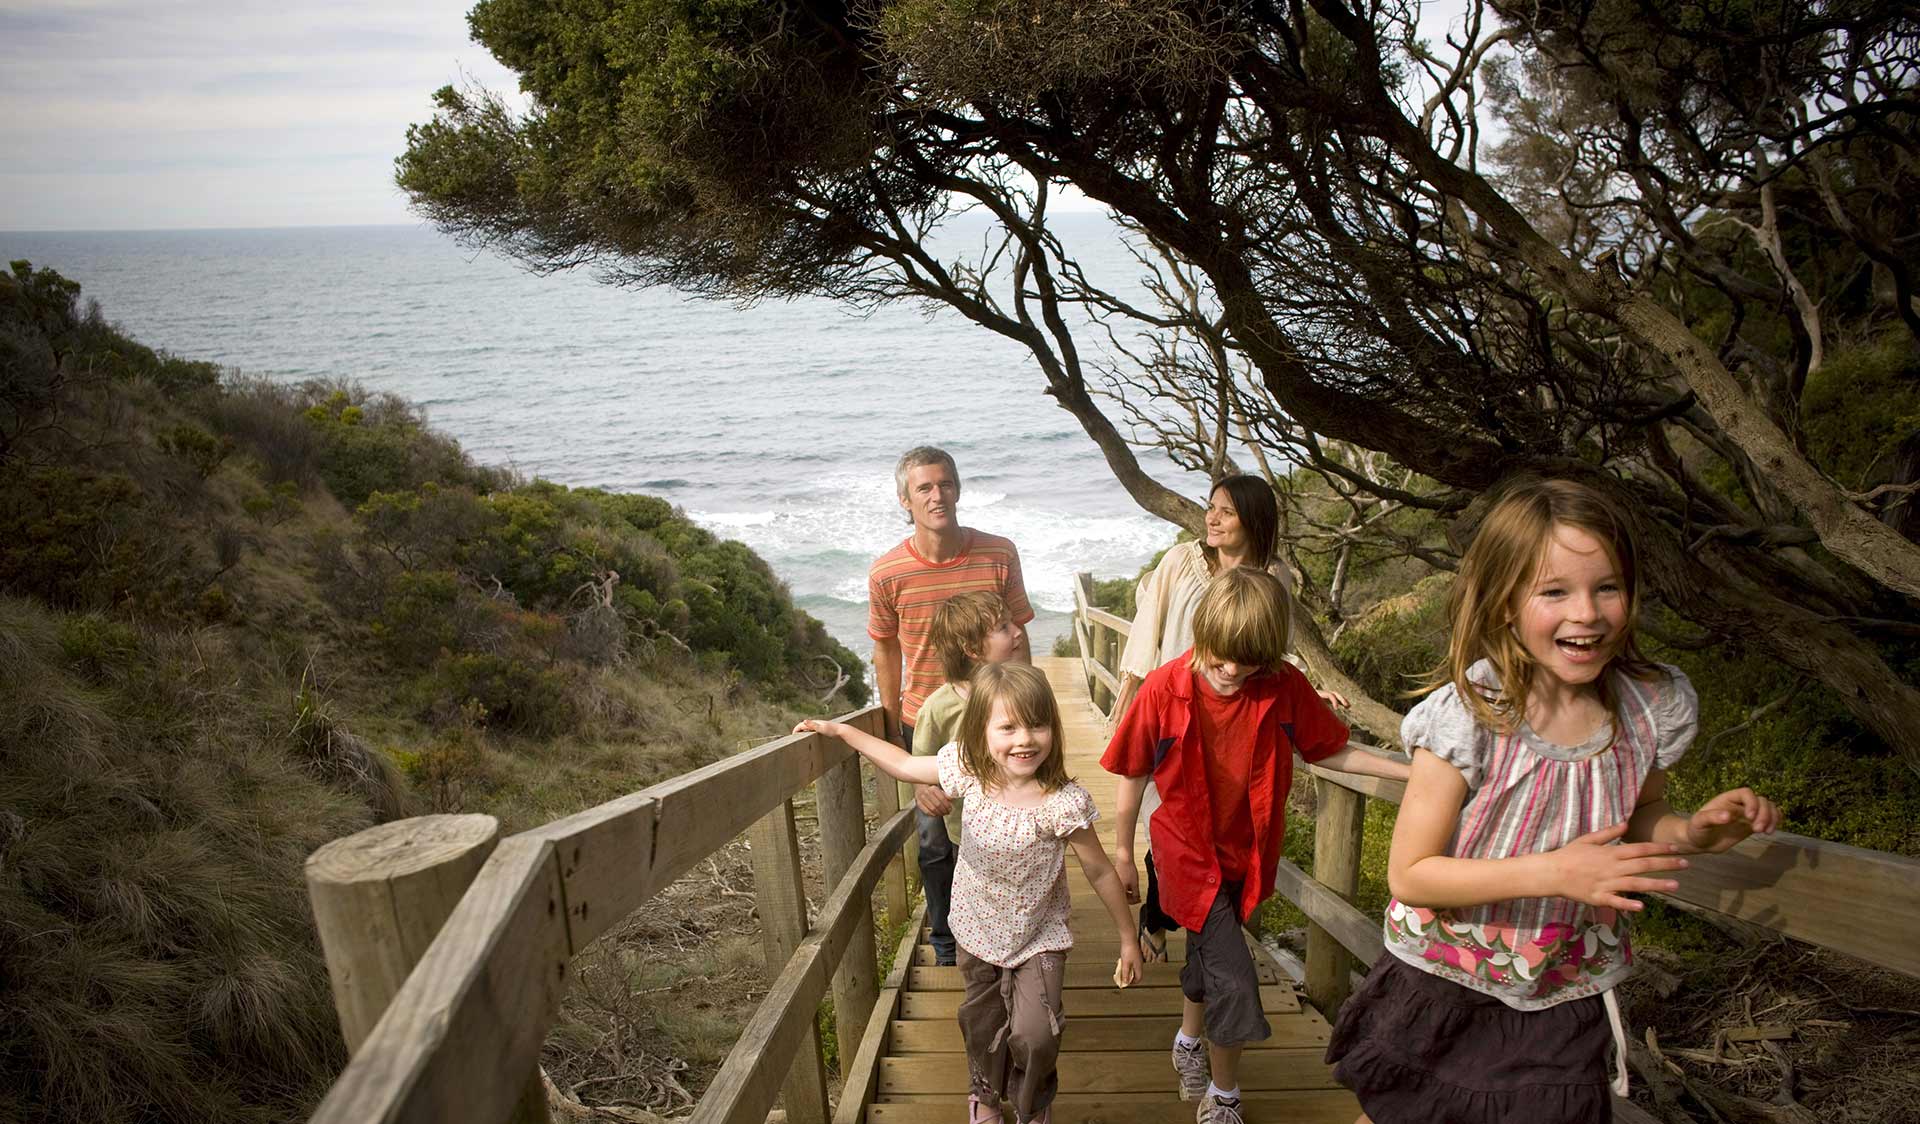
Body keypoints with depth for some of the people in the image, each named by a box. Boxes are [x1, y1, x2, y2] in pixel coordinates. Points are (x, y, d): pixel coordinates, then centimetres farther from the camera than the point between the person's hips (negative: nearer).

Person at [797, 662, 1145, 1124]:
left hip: (1038, 937, -4)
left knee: (1034, 1034, -12)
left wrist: (1128, 939, -7)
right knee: (983, 1023, 22)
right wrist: (840, 731, -1)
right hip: (978, 930, 4)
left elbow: (1100, 871, -16)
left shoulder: (1063, 803, -28)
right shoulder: (968, 772, -18)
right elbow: (905, 765, -1)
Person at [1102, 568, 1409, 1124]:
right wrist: (1123, 854, 0)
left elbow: (1330, 751, -2)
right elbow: (1133, 776, -10)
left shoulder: (1284, 687, -15)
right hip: (1190, 852, -3)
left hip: (1247, 853, 3)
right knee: (1234, 983, -5)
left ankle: (1190, 1042, 53)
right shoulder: (1165, 689, -21)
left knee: (1207, 957, 25)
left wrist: (1415, 772, -10)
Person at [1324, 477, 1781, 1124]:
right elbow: (1409, 876, -20)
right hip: (1442, 991, -2)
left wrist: (1690, 832, -13)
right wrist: (1554, 872, -30)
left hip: (1565, 1001, 3)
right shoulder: (1466, 714, -24)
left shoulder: (1653, 706, -11)